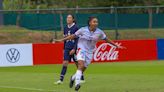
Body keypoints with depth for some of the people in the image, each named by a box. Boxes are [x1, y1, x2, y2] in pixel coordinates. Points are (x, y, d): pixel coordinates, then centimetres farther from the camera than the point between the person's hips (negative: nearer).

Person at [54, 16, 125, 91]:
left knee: (82, 69, 7)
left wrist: (116, 45, 9)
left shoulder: (99, 32, -4)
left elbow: (107, 40, 8)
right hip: (81, 49, -3)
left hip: (90, 52, 3)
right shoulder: (83, 30, -10)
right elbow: (73, 36, -3)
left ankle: (73, 78, 36)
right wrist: (62, 40, -5)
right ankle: (77, 83, -26)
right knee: (81, 65, -26)